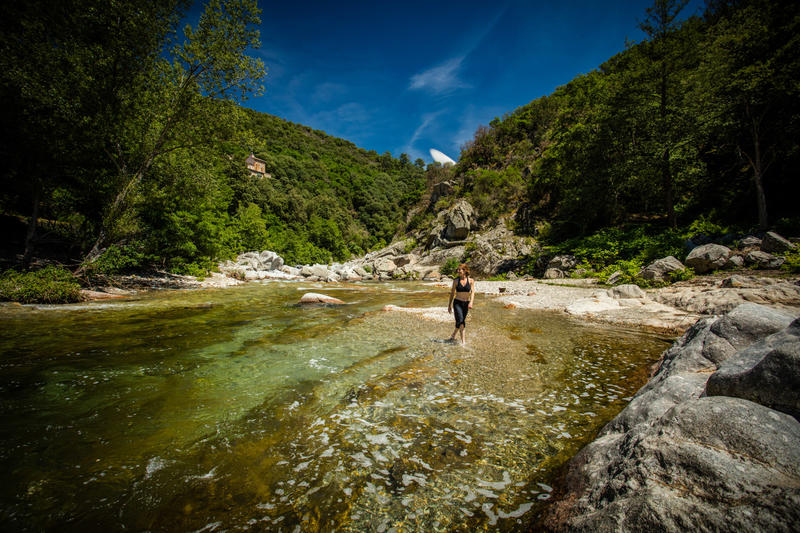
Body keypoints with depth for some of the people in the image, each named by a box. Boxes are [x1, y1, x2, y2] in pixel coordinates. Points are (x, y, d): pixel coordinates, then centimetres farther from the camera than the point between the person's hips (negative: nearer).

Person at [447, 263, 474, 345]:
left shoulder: (471, 281, -3)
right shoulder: (456, 281, -3)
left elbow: (472, 292, -9)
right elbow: (452, 293, 5)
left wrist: (471, 302, -25)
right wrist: (449, 305, 8)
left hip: (466, 304, 2)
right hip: (457, 302, -2)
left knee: (461, 321, 13)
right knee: (460, 321, -15)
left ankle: (453, 335, 36)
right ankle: (463, 340, -6)